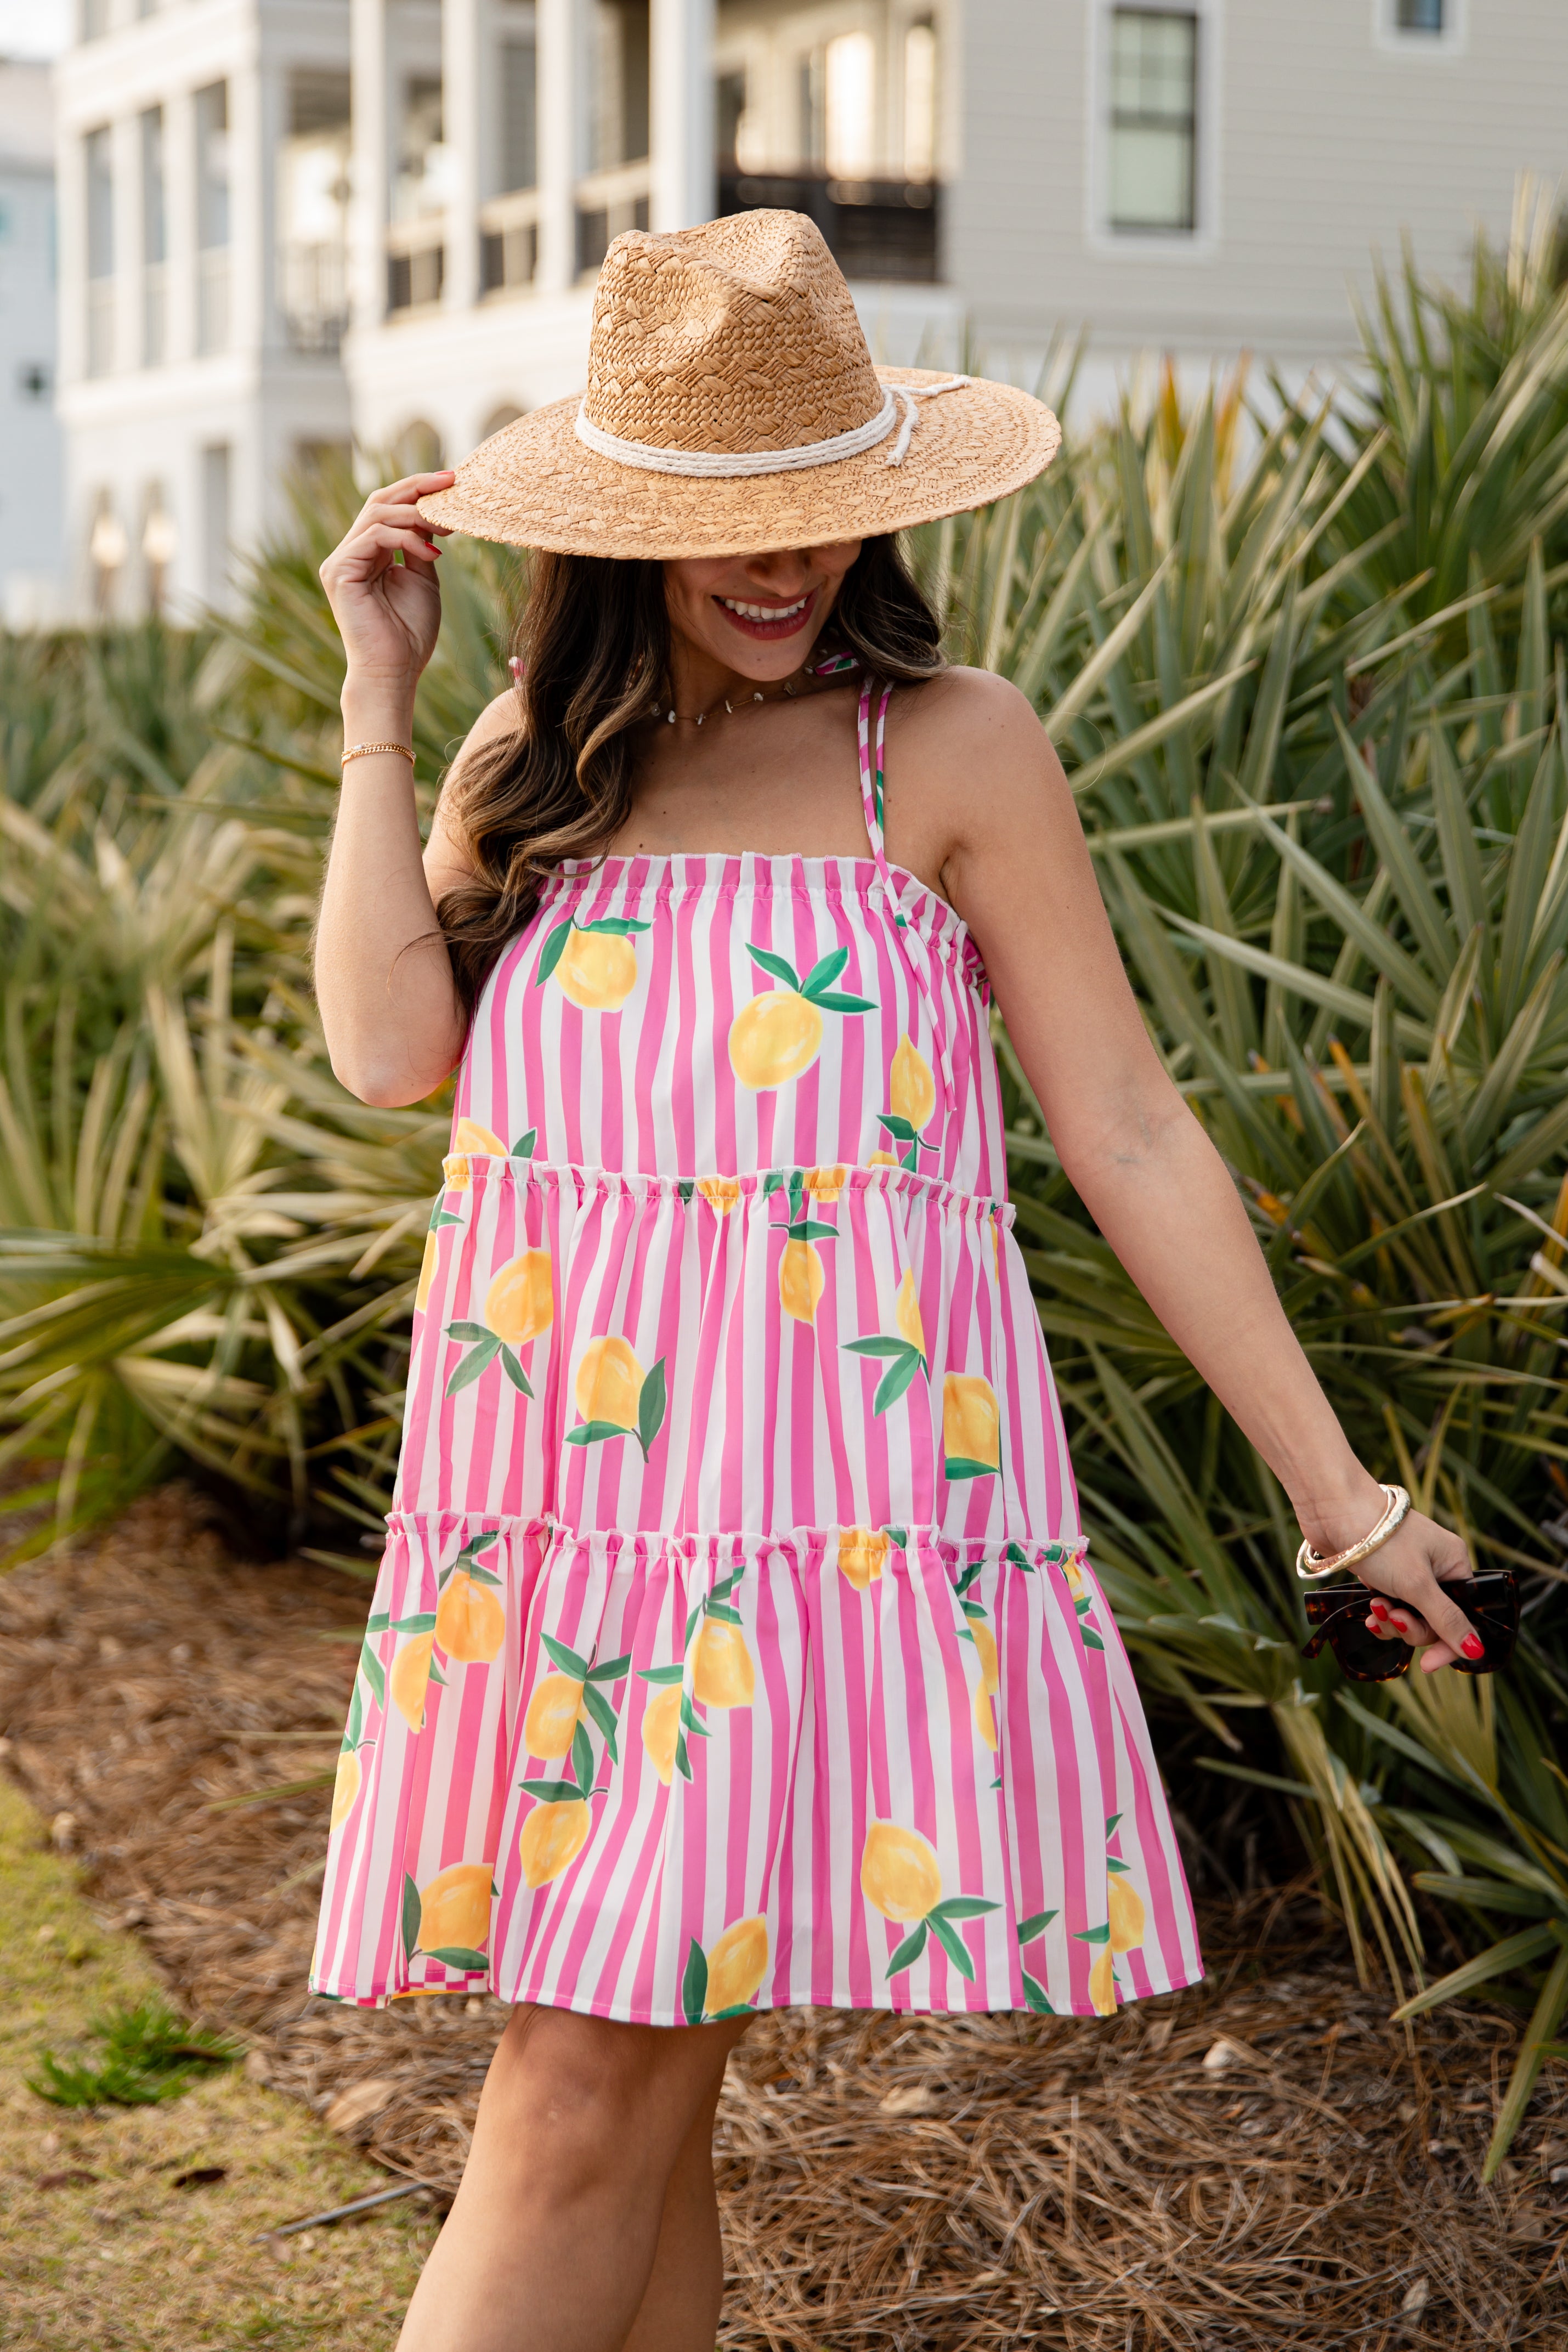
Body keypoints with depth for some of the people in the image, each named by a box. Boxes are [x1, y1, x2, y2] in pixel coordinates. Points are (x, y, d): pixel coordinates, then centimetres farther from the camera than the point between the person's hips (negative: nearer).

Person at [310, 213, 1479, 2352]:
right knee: (635, 2103, 9)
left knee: (583, 2105, -8)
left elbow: (1130, 1136, 1)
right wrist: (381, 692, 3)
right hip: (556, 1501, 5)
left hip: (820, 1496, -5)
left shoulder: (946, 749, -1)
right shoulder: (544, 749, 12)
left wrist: (1341, 1493, 1)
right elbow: (388, 1046, -1)